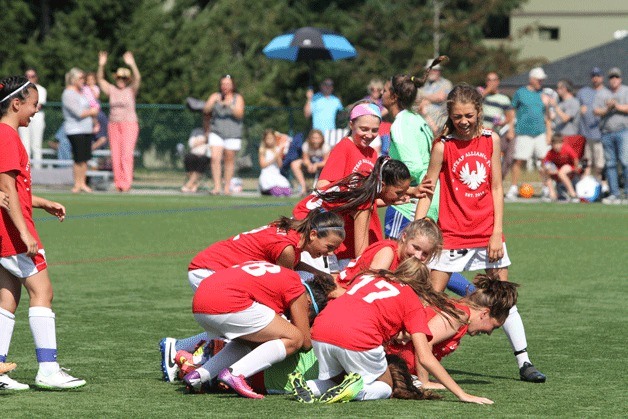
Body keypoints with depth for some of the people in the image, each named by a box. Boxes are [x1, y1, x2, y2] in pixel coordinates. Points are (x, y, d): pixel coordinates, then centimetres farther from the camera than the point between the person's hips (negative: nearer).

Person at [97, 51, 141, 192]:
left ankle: (126, 183, -16)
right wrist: (101, 65, -14)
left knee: (126, 154, -13)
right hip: (113, 125, 4)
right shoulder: (111, 90, 10)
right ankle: (118, 182, 5)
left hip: (129, 124, -4)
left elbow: (137, 78, -15)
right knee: (115, 155, 2)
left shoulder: (131, 90, 1)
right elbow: (100, 79, 2)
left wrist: (132, 64, -29)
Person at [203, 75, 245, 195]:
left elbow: (239, 114, -9)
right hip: (216, 132, 0)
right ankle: (217, 187, -17)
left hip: (232, 134, 0)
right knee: (215, 158, -15)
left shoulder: (238, 98, 5)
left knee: (229, 160, 4)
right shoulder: (215, 96, 9)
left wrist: (229, 105, -24)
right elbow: (206, 110, -2)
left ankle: (227, 187, 15)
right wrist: (213, 102, -20)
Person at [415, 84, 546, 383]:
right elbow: (426, 190, -5)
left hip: (487, 232, 2)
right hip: (452, 233, -2)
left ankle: (524, 362, 10)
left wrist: (497, 232, -3)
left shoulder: (491, 140, 2)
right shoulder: (443, 146, -7)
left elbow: (496, 188, 3)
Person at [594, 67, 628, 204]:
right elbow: (596, 111, 4)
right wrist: (607, 109, -13)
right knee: (610, 164, 3)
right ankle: (614, 194, 7)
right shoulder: (602, 93, 14)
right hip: (606, 133, 3)